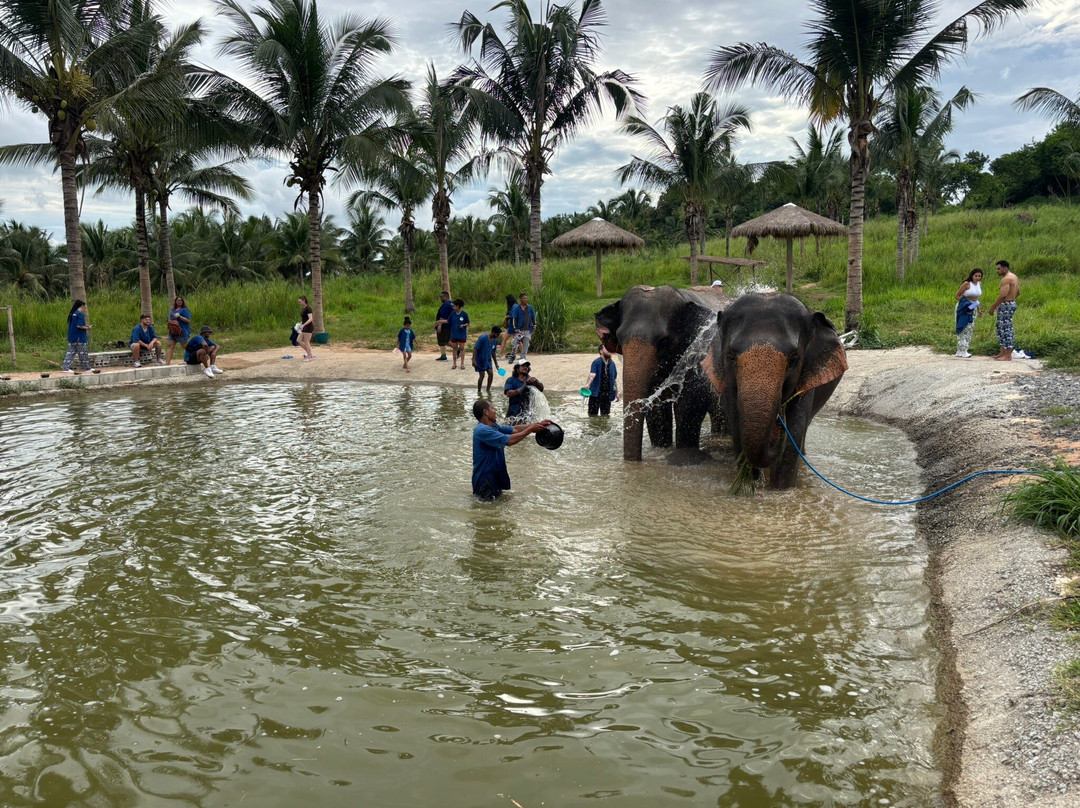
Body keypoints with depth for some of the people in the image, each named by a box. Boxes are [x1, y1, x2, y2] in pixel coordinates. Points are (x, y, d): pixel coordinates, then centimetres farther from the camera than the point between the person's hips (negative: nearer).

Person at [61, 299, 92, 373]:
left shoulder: (71, 314, 11)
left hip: (71, 337, 8)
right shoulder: (80, 314, -15)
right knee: (83, 353, 2)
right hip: (79, 338, -8)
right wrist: (87, 328, -8)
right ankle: (86, 367, 10)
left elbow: (71, 325, 16)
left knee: (71, 352, 8)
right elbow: (79, 326, -22)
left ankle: (65, 367, 3)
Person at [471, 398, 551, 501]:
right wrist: (531, 429, -18)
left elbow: (515, 429, 6)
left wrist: (538, 424, -2)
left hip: (495, 478, 10)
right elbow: (509, 441, -26)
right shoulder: (482, 430, -23)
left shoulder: (493, 427, 8)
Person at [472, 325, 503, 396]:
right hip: (480, 360, -6)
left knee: (491, 374, -1)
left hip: (488, 360, 7)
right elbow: (475, 348, -21)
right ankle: (478, 392, 12)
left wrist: (496, 363, 15)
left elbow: (493, 352, 13)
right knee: (482, 375, -5)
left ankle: (488, 389, 18)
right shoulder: (483, 338, -22)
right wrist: (474, 360, -25)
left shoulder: (495, 340, 1)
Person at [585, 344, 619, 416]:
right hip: (596, 393, -4)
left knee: (605, 415, 10)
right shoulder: (596, 362, -8)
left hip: (607, 394, 4)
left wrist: (616, 393, 16)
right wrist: (587, 384, -41)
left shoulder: (612, 364, 8)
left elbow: (614, 379, 16)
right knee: (593, 414, 2)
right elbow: (592, 375, -22)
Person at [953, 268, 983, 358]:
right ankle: (961, 351, -6)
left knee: (970, 329, 7)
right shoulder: (966, 284, -14)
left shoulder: (979, 284, 7)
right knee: (963, 329, -7)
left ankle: (964, 350, 12)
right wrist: (967, 304, -20)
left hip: (973, 309, 7)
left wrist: (978, 309, 18)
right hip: (964, 309, -7)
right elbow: (957, 296, -11)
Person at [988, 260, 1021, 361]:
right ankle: (1002, 352, 21)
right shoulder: (1014, 277, 16)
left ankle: (1008, 355, -5)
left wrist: (993, 307, -21)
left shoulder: (1006, 279, -18)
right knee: (1001, 329, 16)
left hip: (1006, 306, -11)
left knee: (1006, 329, -7)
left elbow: (1003, 295, -26)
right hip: (1012, 303, 11)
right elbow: (1018, 293, 23)